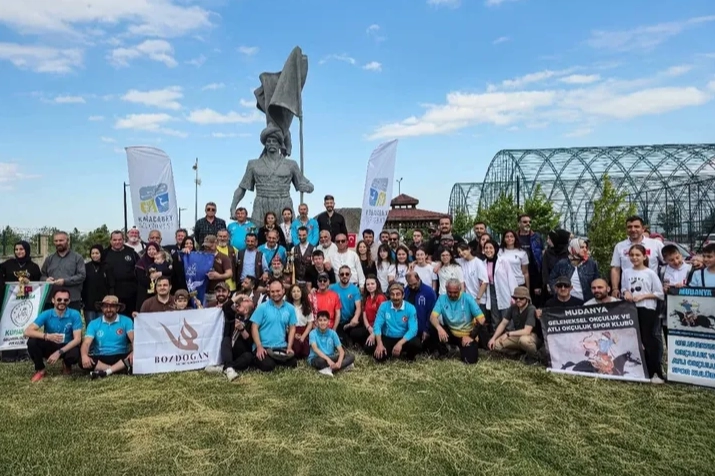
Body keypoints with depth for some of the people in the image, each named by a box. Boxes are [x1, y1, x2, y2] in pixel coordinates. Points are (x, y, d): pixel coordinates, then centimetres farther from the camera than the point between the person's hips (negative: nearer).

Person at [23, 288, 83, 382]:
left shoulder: (75, 315, -15)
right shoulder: (46, 314, -12)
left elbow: (77, 339, -19)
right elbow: (27, 332, -22)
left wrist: (59, 352, -28)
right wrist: (47, 336, -37)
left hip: (66, 347, -2)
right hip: (50, 346, 2)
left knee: (75, 355, -35)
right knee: (32, 341, -27)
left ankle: (67, 366, 6)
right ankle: (40, 370, -3)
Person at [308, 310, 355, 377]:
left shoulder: (332, 333, -1)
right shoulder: (313, 333, -9)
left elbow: (341, 350, -7)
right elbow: (315, 349, -26)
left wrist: (339, 362, -28)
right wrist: (327, 359, -40)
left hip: (330, 358, 5)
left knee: (351, 357, -17)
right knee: (321, 361, -41)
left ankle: (329, 369, -28)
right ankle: (344, 365, -23)